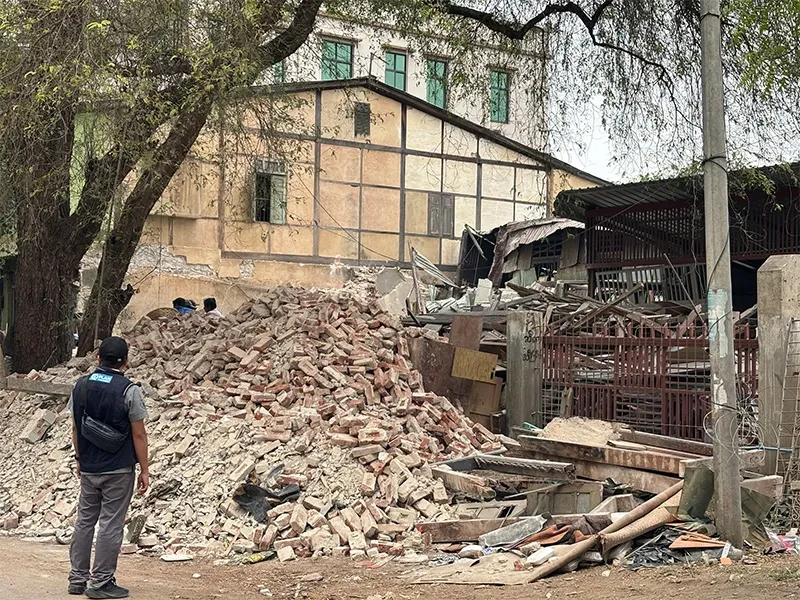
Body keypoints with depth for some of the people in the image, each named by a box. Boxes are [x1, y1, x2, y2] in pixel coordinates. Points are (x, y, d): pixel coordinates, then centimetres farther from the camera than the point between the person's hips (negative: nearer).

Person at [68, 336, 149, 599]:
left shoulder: (81, 386, 2)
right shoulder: (129, 391, -13)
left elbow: (76, 428, 9)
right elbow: (138, 434, -11)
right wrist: (144, 470, -3)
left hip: (88, 468, 5)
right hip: (118, 470, -5)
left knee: (85, 520, 14)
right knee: (111, 524, 1)